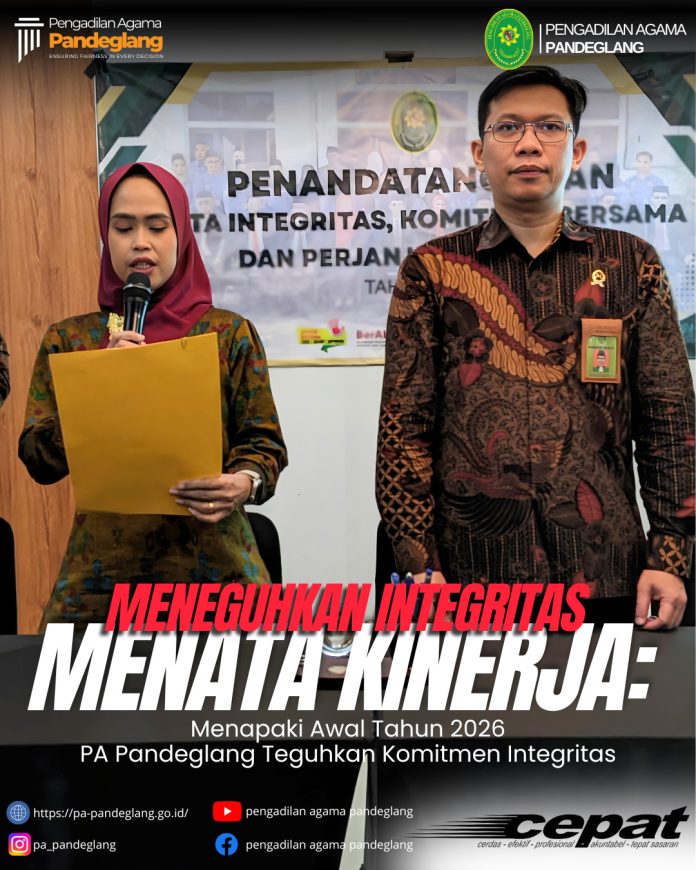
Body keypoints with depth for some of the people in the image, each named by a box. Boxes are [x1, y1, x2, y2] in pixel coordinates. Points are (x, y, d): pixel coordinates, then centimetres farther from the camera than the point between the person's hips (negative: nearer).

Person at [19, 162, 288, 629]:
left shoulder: (229, 332, -1)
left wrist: (245, 482, -22)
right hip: (101, 568, 2)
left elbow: (264, 441, 0)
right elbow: (39, 460, 0)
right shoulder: (68, 339, 4)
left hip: (212, 561, -1)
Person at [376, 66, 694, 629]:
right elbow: (405, 425, -1)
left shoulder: (631, 264, 7)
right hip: (469, 574, -1)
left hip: (606, 575, 2)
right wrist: (419, 563, -7)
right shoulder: (430, 271, 3)